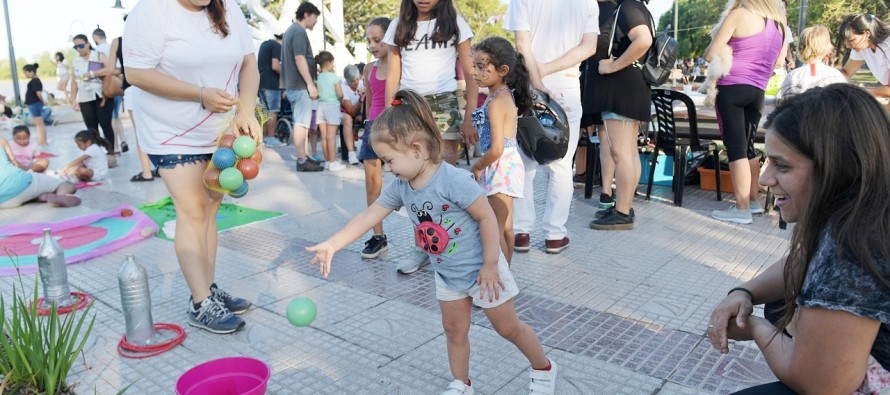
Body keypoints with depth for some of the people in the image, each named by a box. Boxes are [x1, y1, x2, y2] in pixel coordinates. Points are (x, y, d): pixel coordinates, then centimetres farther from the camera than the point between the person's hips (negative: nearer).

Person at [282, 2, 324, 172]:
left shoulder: (291, 30, 19)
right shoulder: (299, 31, -13)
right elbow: (300, 59, -21)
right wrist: (310, 84, -22)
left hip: (293, 84, 10)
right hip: (300, 85, -10)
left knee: (300, 122, 13)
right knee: (302, 123, -8)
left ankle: (302, 157, 18)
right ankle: (302, 161, -7)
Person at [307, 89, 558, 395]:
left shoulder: (454, 180, -31)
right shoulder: (399, 188, -9)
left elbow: (487, 218, -26)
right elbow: (367, 217, -4)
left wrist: (490, 266, -22)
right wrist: (332, 244, -9)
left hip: (482, 267, -6)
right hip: (447, 275, 6)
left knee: (508, 327, 10)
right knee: (454, 330, 17)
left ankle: (544, 369, 34)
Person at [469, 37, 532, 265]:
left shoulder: (496, 102, -19)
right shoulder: (506, 95, 9)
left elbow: (496, 149, -24)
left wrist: (477, 168, -9)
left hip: (501, 168, -10)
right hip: (507, 166, 10)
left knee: (495, 230, -4)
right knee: (506, 227, 18)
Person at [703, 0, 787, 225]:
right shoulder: (779, 21, 10)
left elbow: (710, 55, -8)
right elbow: (778, 63, 17)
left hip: (732, 88, -6)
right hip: (757, 91, 6)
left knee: (735, 147, -5)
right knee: (748, 146, 16)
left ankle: (742, 209, -5)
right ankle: (754, 200, 22)